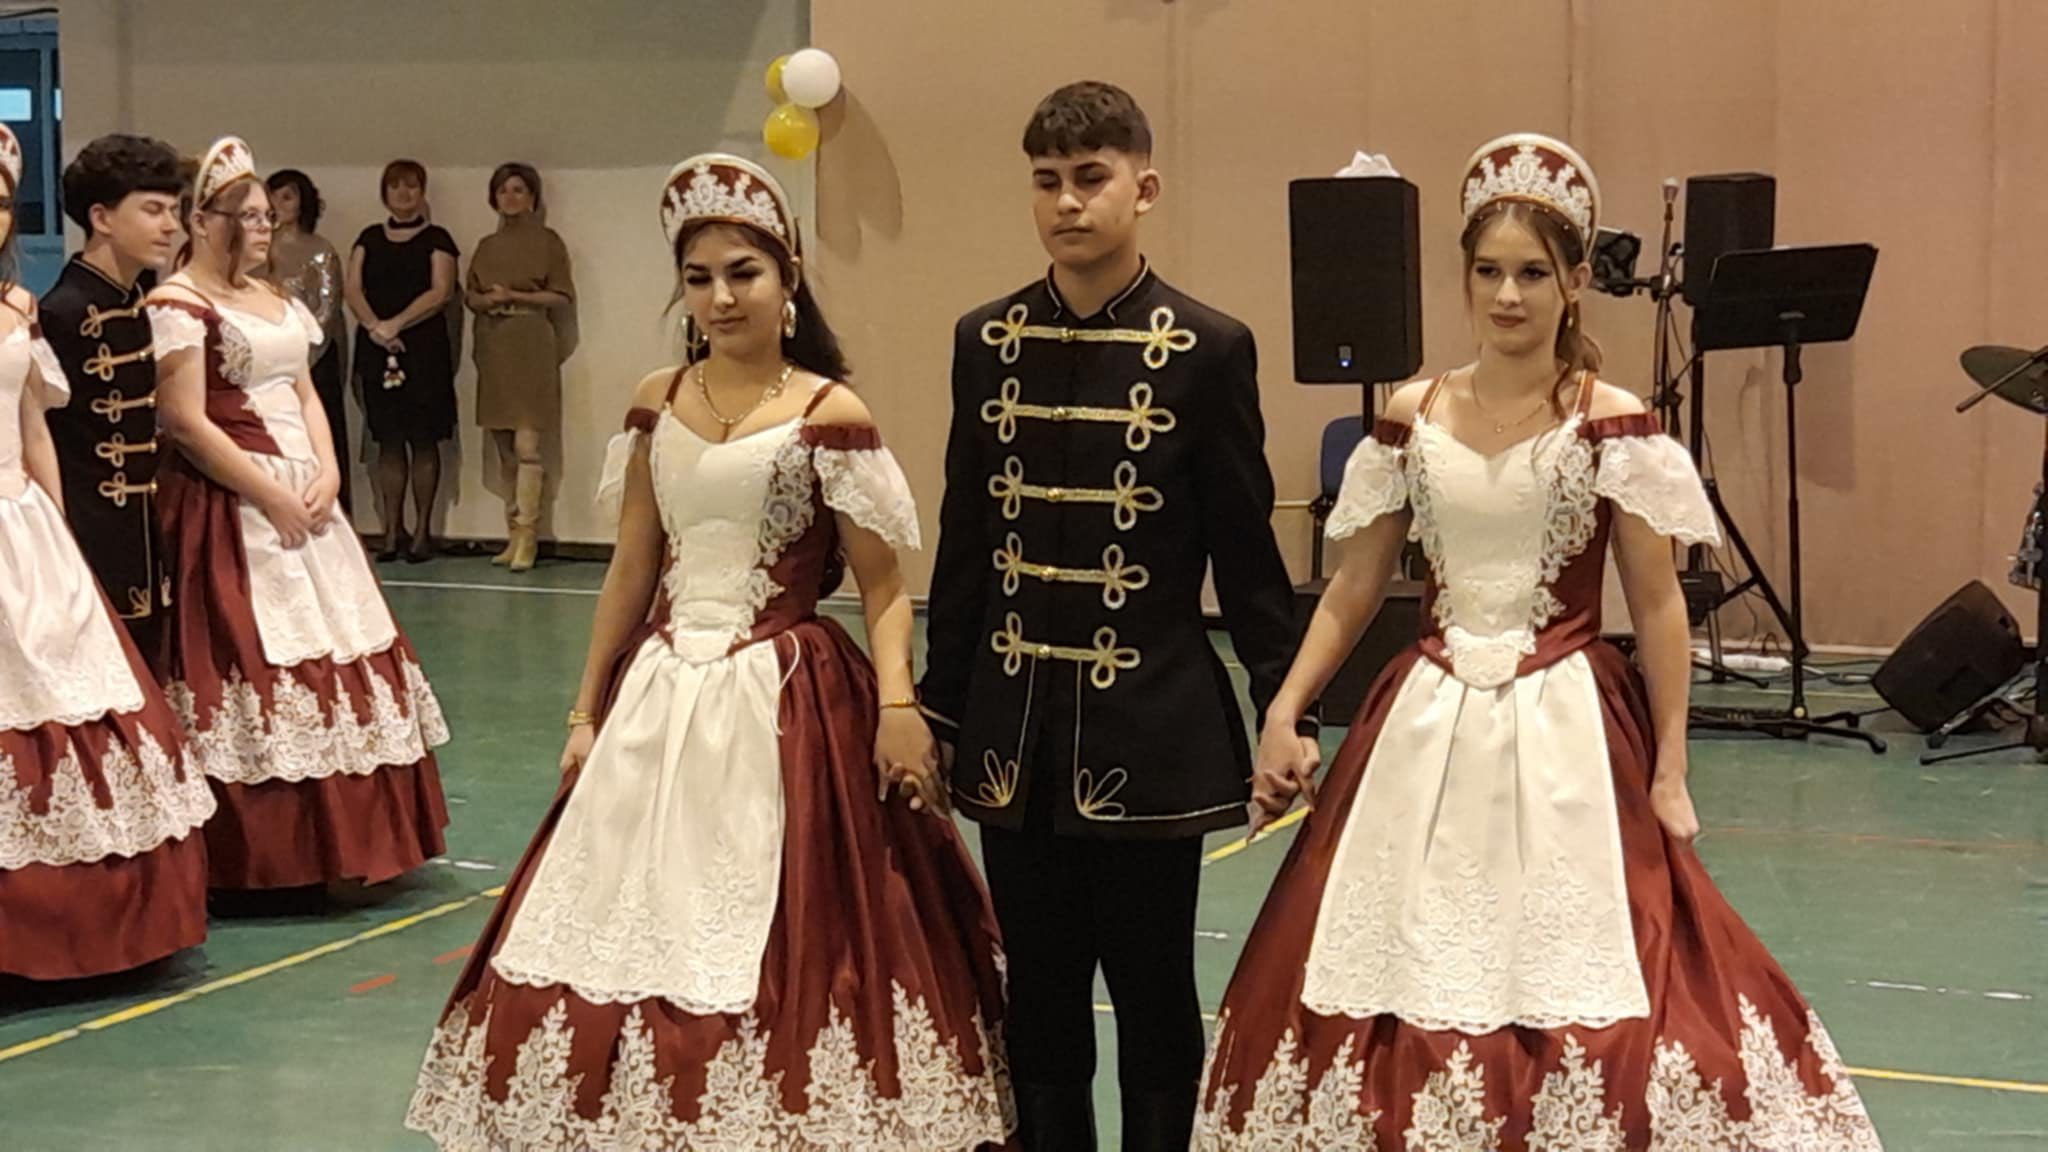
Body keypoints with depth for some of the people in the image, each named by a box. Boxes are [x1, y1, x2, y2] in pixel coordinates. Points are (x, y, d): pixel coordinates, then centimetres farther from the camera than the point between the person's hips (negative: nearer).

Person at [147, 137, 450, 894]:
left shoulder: (279, 304, 17)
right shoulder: (178, 306, -9)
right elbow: (186, 422, -15)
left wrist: (327, 471, -1)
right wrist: (270, 495, -15)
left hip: (304, 502, 9)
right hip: (230, 511, -9)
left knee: (333, 657, 9)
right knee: (253, 663, -9)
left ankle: (328, 845, 18)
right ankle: (258, 858, -1)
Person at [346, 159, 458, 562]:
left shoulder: (436, 239, 5)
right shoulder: (369, 239, 16)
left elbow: (440, 292, -6)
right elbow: (353, 289, 6)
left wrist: (396, 324, -14)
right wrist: (373, 325, -12)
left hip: (424, 348, -3)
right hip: (377, 349, 3)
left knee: (423, 439, -3)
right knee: (388, 441, 4)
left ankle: (422, 530, 2)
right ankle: (392, 530, 7)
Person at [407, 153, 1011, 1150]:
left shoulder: (831, 416, -7)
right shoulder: (657, 404, 7)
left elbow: (880, 586, -8)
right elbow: (632, 570, 12)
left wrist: (898, 706, -22)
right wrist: (587, 712, 11)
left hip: (787, 707, -5)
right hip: (661, 700, 5)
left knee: (775, 948, -3)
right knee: (633, 932, 9)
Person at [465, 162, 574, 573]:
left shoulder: (547, 242, 2)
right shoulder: (487, 246, 17)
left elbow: (561, 296, -3)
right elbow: (470, 295, 16)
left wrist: (515, 296, -13)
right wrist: (487, 300, -6)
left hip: (531, 344, -5)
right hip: (493, 346, 6)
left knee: (526, 444, -12)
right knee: (504, 448, 5)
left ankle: (526, 535, -12)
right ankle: (514, 533, 9)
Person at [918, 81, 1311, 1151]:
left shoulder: (1208, 350, -5)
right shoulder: (987, 340, 5)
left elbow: (1245, 548, -3)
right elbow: (964, 539, 9)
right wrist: (938, 702, 10)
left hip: (1150, 729, -3)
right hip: (1014, 724, 4)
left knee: (1154, 993, 7)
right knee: (1039, 999, 12)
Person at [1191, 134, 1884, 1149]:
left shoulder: (1612, 425, -4)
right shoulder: (1412, 417, 5)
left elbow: (1658, 606, -3)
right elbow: (1353, 587, 9)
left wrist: (1669, 771, -6)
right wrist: (1284, 712, 0)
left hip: (1568, 736, -3)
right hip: (1429, 733, 3)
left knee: (1568, 983, -3)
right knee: (1400, 982, 5)